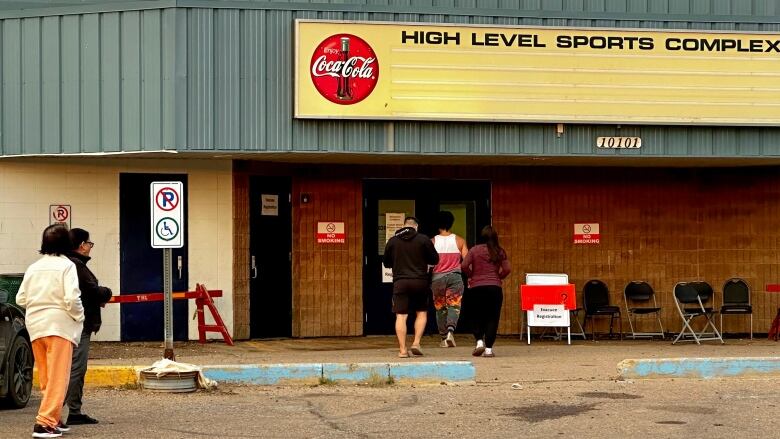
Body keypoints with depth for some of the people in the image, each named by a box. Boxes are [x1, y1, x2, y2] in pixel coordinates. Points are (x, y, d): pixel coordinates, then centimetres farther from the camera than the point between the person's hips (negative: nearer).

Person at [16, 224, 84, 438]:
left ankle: (53, 419, 20)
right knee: (58, 377, -5)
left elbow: (21, 299, 8)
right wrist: (79, 316, -1)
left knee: (46, 378, 15)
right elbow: (71, 298, -17)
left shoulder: (33, 267, 9)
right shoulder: (66, 265, -8)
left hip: (35, 324, 6)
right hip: (59, 324, -6)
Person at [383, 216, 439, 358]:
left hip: (400, 282, 1)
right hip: (420, 282, -1)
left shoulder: (392, 241, 4)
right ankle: (416, 343, 2)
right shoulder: (423, 239, -2)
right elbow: (435, 260, 2)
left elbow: (386, 263, 14)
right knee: (421, 313, 14)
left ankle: (402, 350, -2)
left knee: (401, 316, 2)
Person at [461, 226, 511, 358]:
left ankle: (479, 341, -3)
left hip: (476, 288, 0)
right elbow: (507, 269, -4)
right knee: (492, 318, 4)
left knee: (478, 317, 15)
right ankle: (488, 349, -2)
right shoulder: (500, 252, 3)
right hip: (494, 287, 0)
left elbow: (464, 266, -9)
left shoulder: (474, 250, 1)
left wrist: (471, 276, 7)